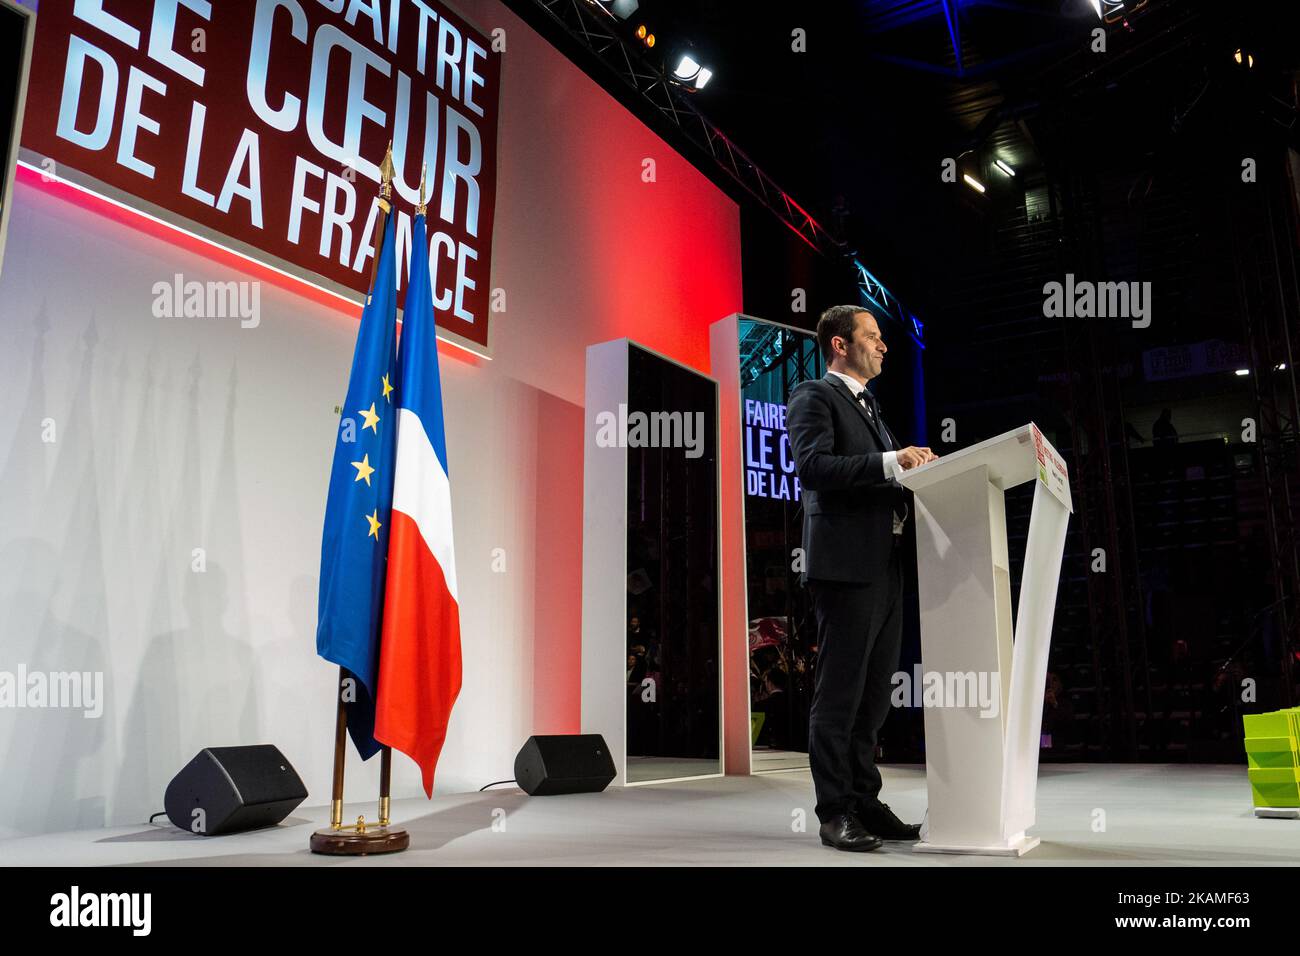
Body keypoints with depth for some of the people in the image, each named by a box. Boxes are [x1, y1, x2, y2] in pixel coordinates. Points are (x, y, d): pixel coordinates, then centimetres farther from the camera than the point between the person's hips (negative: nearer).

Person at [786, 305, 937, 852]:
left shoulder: (869, 407, 26)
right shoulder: (814, 396, -2)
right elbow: (813, 466, -18)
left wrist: (914, 467, 6)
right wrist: (890, 461, -22)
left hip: (885, 565, 9)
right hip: (845, 565, -9)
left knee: (873, 695, 12)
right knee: (839, 695, -3)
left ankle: (865, 802, 21)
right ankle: (834, 813, 5)